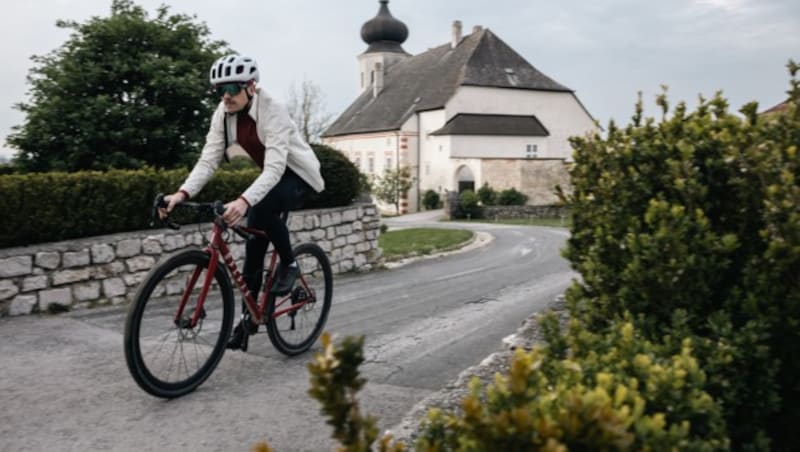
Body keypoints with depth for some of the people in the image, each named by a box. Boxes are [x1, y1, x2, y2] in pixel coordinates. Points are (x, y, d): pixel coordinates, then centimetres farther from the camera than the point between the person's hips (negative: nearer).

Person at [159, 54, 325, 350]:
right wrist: (182, 193, -33)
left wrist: (244, 201, -56)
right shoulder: (223, 114, -11)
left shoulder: (272, 112, -29)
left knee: (261, 208, -35)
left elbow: (275, 167, -40)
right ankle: (249, 317, 12)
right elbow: (208, 160, -16)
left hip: (297, 175, -6)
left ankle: (289, 264, -9)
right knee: (254, 243, -1)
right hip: (271, 176, 6)